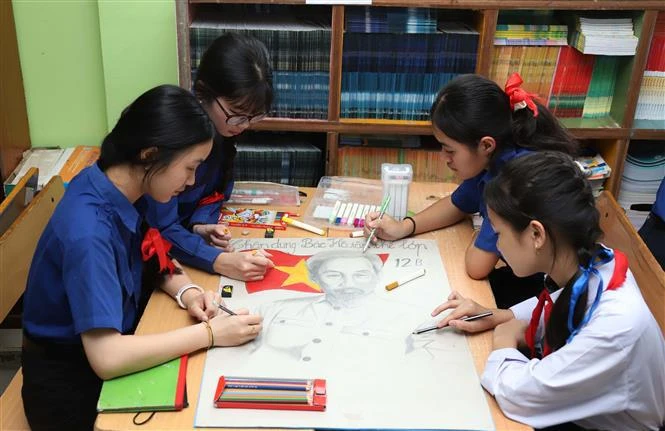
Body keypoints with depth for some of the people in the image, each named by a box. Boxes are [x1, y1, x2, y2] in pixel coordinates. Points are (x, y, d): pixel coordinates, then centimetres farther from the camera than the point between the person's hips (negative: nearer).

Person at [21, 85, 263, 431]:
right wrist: (209, 333, -29)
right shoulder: (88, 231, -31)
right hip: (74, 384, -7)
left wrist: (186, 291, -10)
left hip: (111, 342, 7)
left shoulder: (119, 186, -7)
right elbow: (106, 358, -36)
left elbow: (151, 255, 10)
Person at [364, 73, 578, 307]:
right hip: (521, 275, 7)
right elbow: (457, 205, 13)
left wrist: (484, 234, -6)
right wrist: (404, 227, -1)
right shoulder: (494, 159, -5)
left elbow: (476, 266, -27)